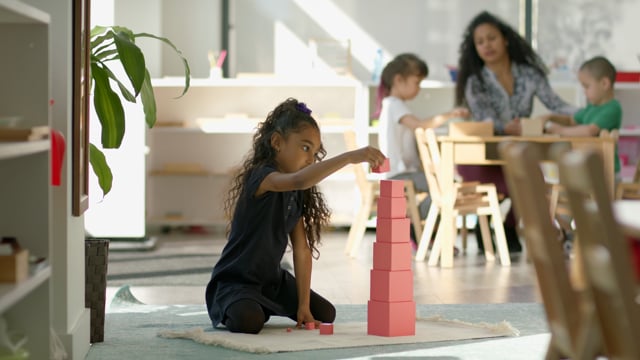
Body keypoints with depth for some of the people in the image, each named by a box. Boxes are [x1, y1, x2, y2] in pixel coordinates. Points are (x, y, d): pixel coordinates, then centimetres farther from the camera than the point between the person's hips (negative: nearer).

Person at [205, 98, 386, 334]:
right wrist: (350, 157, -52)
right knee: (248, 321, -35)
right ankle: (230, 309, 1)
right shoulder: (261, 176, -22)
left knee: (325, 313, 6)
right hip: (236, 281, -8)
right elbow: (299, 180, -45)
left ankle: (263, 307, 23)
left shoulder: (298, 195, 5)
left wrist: (303, 306, -6)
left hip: (272, 279, 8)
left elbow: (302, 250, 0)